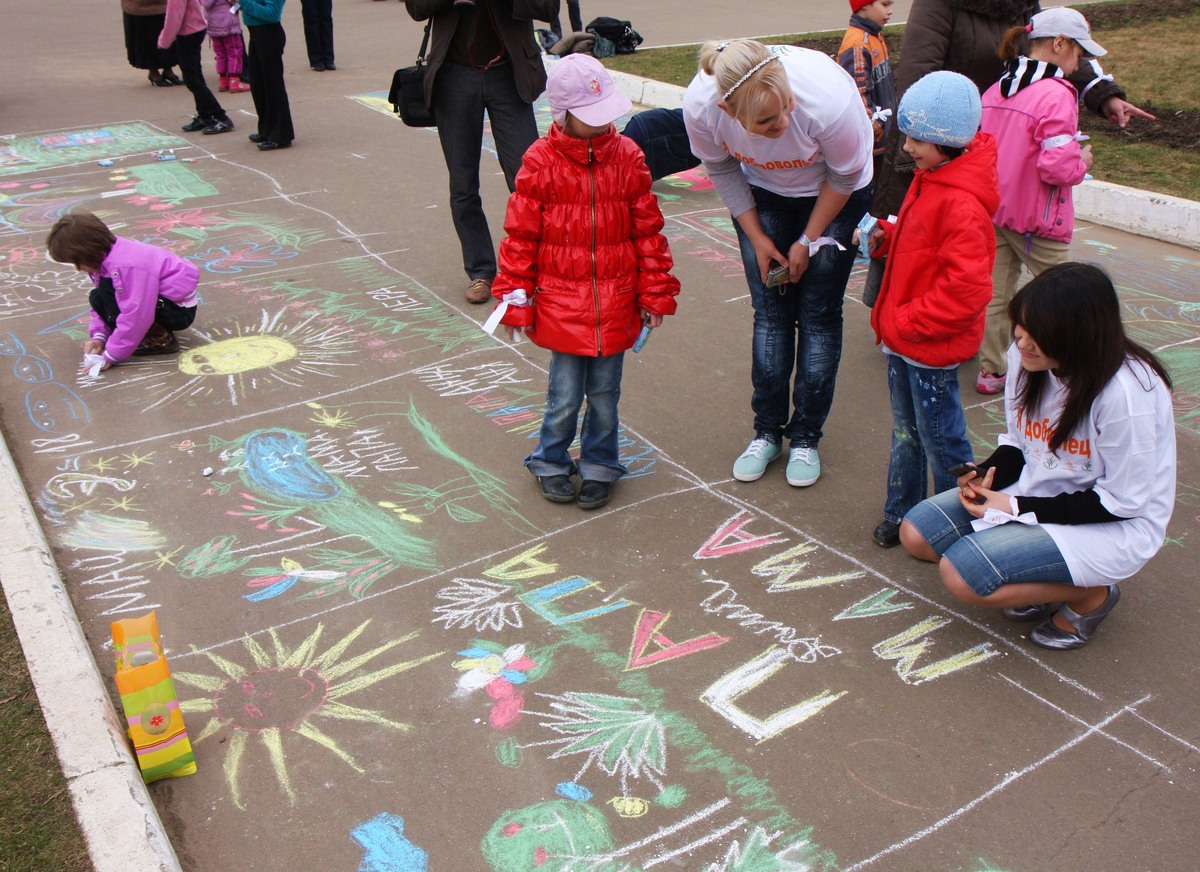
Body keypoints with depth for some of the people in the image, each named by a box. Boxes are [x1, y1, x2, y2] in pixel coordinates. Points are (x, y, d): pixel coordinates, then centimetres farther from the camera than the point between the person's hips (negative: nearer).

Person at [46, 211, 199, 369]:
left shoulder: (128, 267, -29)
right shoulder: (107, 258, 1)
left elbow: (136, 315, -32)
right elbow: (102, 302, 10)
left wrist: (110, 356, -25)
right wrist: (99, 336, -5)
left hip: (180, 311, -10)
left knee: (108, 290, -23)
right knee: (98, 298, 3)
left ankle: (158, 339, -16)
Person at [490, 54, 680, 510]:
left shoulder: (627, 157, 0)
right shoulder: (540, 162, -7)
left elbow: (648, 229, 6)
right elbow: (520, 236, -2)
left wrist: (654, 292, 7)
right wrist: (516, 298, -2)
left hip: (615, 303, 2)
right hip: (562, 305, -2)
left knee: (604, 394, 12)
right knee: (565, 396, 5)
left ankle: (598, 465, 32)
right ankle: (551, 463, 29)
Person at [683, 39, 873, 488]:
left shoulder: (827, 100, -40)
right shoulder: (700, 105, -32)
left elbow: (845, 176, -18)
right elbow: (720, 168, -8)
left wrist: (808, 241, -9)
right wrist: (756, 237, -7)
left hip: (834, 194, -2)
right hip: (762, 194, 2)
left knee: (818, 316, 0)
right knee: (770, 313, 3)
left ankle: (805, 437, 13)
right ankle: (767, 431, 17)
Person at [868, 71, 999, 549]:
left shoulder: (961, 205, -26)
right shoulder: (930, 179, 5)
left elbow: (965, 289, -28)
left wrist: (905, 323, -21)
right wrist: (887, 236, 1)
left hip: (933, 347, -9)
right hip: (903, 336, 9)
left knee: (940, 439, 7)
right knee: (905, 432, 21)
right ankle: (901, 513, 36)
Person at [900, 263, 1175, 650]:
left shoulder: (1126, 393, -30)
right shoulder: (1025, 358, -10)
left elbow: (1121, 501, -21)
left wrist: (1019, 507, -22)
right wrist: (987, 476, -16)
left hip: (1114, 526, -7)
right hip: (1039, 488, 7)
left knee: (961, 574, -22)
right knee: (917, 534, -4)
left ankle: (1090, 595, 2)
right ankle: (1039, 580, 11)